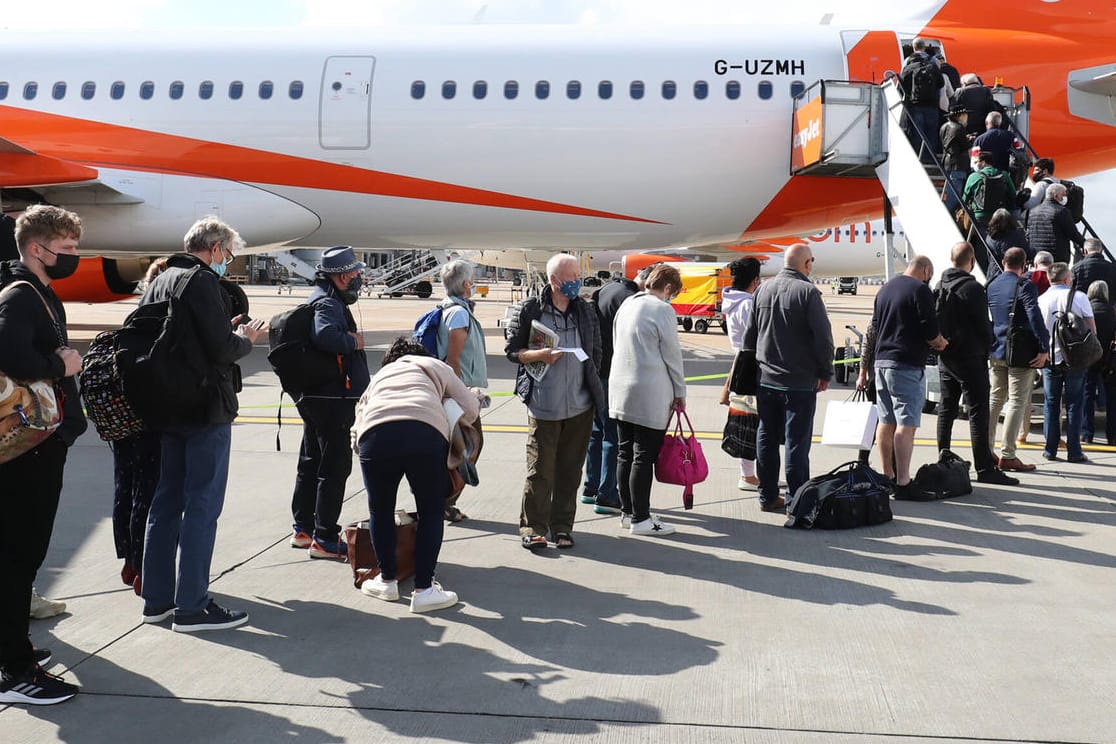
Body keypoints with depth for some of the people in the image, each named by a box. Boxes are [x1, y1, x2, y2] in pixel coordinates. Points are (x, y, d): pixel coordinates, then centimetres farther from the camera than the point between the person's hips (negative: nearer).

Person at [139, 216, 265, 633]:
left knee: (166, 502, 14)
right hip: (206, 410, -9)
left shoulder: (158, 283, 13)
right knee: (202, 506, -3)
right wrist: (246, 338, 1)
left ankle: (157, 599, 22)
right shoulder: (203, 282, -13)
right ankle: (192, 607, 1)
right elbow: (223, 350, -21)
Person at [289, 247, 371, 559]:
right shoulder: (328, 303, -17)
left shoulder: (324, 299, 15)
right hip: (332, 400, -11)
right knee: (335, 467, -4)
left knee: (311, 462, 18)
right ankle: (324, 539, 1)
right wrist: (354, 341, -20)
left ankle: (302, 529, 30)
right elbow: (326, 336, -36)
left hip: (313, 398, 11)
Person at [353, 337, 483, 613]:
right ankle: (424, 590, 13)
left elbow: (357, 429, 28)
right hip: (426, 433, -2)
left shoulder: (379, 376, 38)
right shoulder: (436, 366, 33)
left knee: (379, 510, 23)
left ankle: (387, 581, 33)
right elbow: (470, 409, 25)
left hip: (375, 436, 2)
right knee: (431, 513, 14)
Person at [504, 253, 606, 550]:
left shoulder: (586, 310, 10)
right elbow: (512, 350, 0)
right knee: (540, 468, -1)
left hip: (580, 405, 4)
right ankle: (533, 526, 11)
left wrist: (592, 386, 13)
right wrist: (539, 355, -17)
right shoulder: (531, 309, -3)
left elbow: (596, 351, 18)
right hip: (543, 404, -4)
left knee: (570, 469, 9)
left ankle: (562, 525, 19)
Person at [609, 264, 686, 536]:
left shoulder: (627, 304, 10)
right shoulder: (662, 310, -11)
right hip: (650, 395, -7)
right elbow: (672, 355, -8)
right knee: (644, 457, -2)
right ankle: (640, 519, 3)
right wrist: (680, 393, 3)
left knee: (625, 453, 13)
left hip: (620, 390, 8)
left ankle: (628, 512, 22)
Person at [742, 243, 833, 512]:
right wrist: (825, 373, -2)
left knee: (766, 439, 13)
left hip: (765, 379, 6)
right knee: (797, 442, 0)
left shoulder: (763, 289, 6)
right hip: (800, 382, -6)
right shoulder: (807, 291, -14)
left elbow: (749, 334, 12)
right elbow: (823, 338, -14)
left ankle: (767, 496, 20)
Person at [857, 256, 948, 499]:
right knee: (906, 424, -8)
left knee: (886, 422, 13)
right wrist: (939, 343, 6)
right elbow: (930, 330, -14)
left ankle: (887, 477, 20)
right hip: (907, 365, -8)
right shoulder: (920, 290, -9)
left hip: (881, 361, 8)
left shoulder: (885, 289, 15)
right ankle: (903, 483, -10)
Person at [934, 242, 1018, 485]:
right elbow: (983, 325, -12)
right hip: (970, 357, -7)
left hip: (945, 357, 8)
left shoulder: (940, 286, 7)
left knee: (946, 410, 14)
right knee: (978, 412, -6)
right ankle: (984, 468, -6)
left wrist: (943, 345, 16)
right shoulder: (973, 288, -15)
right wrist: (986, 348, 4)